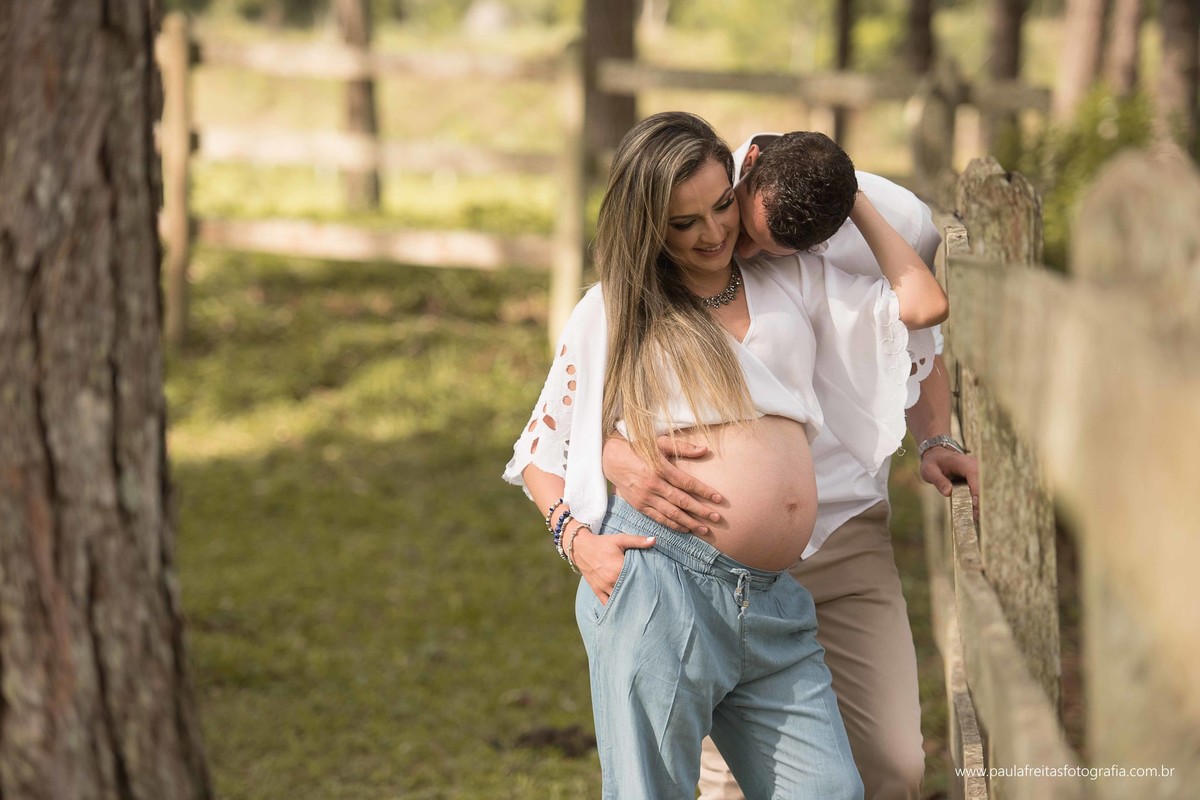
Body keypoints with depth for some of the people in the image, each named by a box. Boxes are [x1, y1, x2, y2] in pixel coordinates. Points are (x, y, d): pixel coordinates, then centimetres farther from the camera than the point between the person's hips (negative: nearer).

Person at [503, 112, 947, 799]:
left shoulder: (795, 280, 20)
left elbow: (923, 304, 12)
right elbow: (540, 451, 12)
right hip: (658, 581, -4)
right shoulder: (613, 311, 11)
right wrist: (577, 539, -6)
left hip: (772, 604, 4)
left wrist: (852, 200, 18)